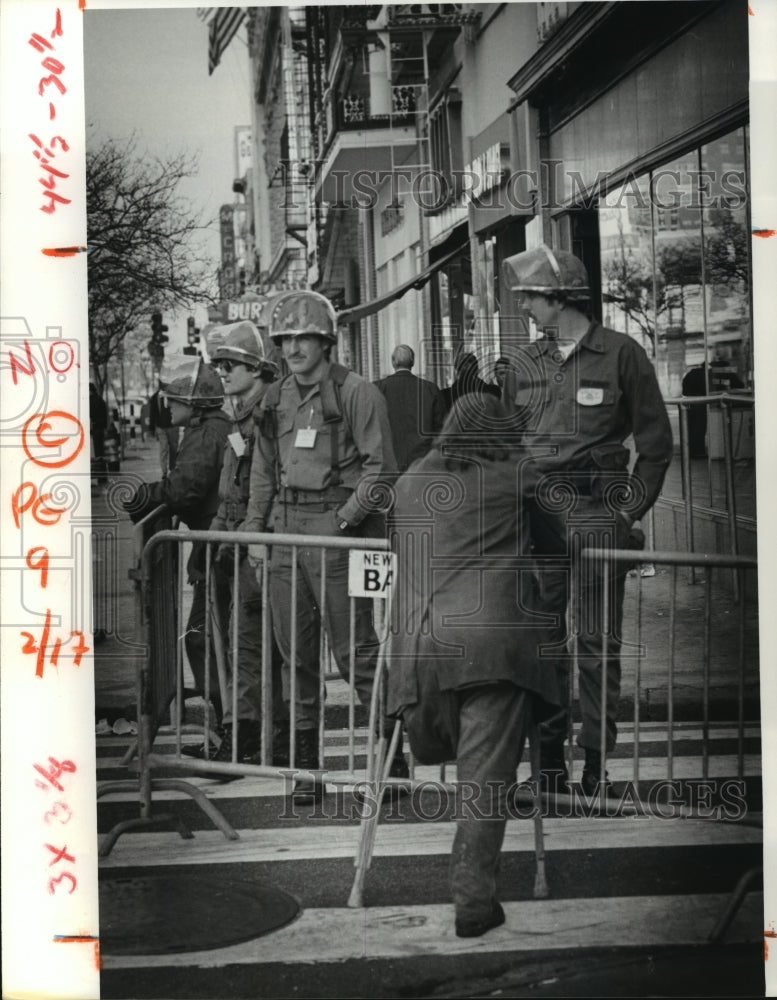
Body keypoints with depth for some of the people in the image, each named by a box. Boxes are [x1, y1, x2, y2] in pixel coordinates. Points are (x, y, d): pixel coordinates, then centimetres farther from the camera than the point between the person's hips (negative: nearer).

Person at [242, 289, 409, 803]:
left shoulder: (356, 393, -5)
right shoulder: (275, 400, 14)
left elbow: (380, 466, -9)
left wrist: (345, 519, -15)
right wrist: (254, 528, 12)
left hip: (337, 532, -6)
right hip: (286, 529, 6)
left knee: (356, 649, -5)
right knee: (295, 651, 8)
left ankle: (394, 758, 6)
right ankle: (305, 767, 16)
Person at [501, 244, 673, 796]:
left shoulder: (621, 353, 0)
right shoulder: (526, 365, 12)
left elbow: (656, 443, 1)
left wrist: (629, 511, -5)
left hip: (596, 511, -4)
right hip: (536, 512, 4)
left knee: (597, 642, -2)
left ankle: (596, 759, 5)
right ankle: (548, 759, 13)